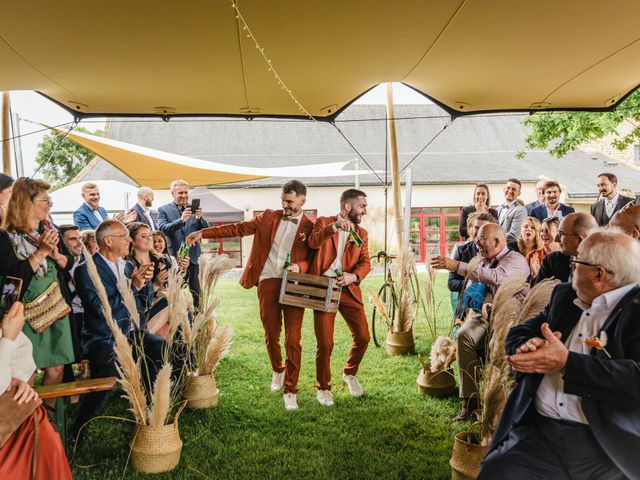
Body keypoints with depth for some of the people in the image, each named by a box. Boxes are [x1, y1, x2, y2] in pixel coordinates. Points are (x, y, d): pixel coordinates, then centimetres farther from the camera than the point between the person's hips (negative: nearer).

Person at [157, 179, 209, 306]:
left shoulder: (194, 209, 9)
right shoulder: (164, 210, 3)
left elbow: (206, 230, 3)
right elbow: (162, 229, -12)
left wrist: (199, 218, -18)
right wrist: (181, 220, -26)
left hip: (193, 257, 2)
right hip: (174, 257, -2)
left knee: (196, 294, 5)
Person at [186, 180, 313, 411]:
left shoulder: (310, 227, 5)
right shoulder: (269, 217, 12)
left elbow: (313, 259, 5)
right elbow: (239, 228, 8)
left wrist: (299, 266, -17)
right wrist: (203, 233, 1)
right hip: (268, 281, 2)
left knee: (293, 339, -6)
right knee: (271, 334, 9)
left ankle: (290, 391, 4)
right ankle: (277, 370, 38)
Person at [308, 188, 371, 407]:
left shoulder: (361, 234, 14)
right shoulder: (324, 222, 3)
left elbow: (365, 262, 4)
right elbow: (313, 243, -16)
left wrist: (354, 276, -15)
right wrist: (333, 227, -30)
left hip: (349, 290, 4)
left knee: (363, 337, 2)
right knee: (325, 344, -3)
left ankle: (350, 374, 31)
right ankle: (323, 388, 17)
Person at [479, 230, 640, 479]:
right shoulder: (565, 295, 16)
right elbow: (517, 334, 17)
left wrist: (566, 363, -19)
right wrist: (528, 346, -6)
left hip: (607, 444, -4)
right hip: (539, 431, 4)